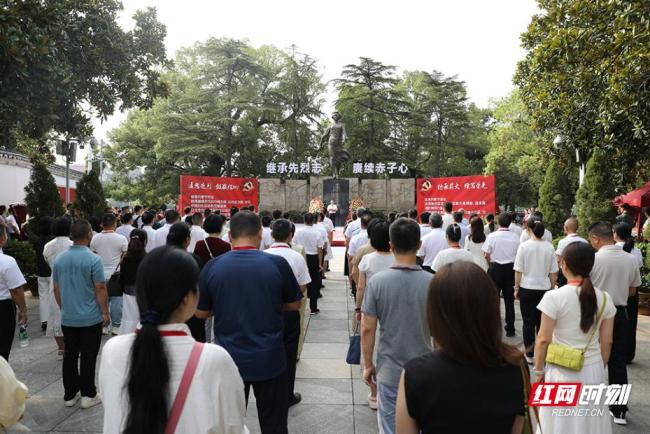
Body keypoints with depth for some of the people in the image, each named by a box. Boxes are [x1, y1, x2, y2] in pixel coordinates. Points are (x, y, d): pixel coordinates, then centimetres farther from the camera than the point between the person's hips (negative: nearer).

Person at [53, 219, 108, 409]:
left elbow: (56, 289, 10)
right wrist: (105, 312, -5)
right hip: (90, 317, -5)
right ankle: (88, 395, 12)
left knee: (70, 355, 14)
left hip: (68, 318, 5)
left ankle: (70, 394, 24)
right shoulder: (93, 259, -17)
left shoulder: (59, 259, 2)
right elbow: (100, 289, -15)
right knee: (88, 356, 4)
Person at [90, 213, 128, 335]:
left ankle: (104, 326, 21)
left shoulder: (95, 238, -1)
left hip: (100, 275, 4)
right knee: (116, 301, 5)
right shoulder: (121, 239, -12)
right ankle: (115, 326, 10)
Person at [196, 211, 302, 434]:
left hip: (229, 359, 2)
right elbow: (294, 304, 0)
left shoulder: (212, 267, -8)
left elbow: (201, 312, 3)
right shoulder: (277, 264, -12)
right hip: (269, 359, -1)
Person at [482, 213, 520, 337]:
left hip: (496, 268, -2)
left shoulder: (492, 236, -13)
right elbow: (518, 255, 0)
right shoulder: (515, 237, -6)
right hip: (510, 268, 2)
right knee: (509, 300, 12)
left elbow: (487, 255, -8)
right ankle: (510, 329, 19)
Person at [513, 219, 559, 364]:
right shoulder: (549, 247, -5)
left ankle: (529, 355, 16)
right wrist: (552, 289, 15)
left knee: (528, 322, 8)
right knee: (542, 322, 13)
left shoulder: (524, 246, -11)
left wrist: (516, 288, 4)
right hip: (544, 288, 2)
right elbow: (553, 273, 1)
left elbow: (518, 271, -8)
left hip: (527, 288, -2)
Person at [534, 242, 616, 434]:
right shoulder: (604, 299, -4)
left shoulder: (554, 297, -17)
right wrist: (600, 368, 18)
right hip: (593, 370, 4)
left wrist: (538, 370, 1)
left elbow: (543, 340, -12)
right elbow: (606, 342, 4)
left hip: (562, 372, -4)